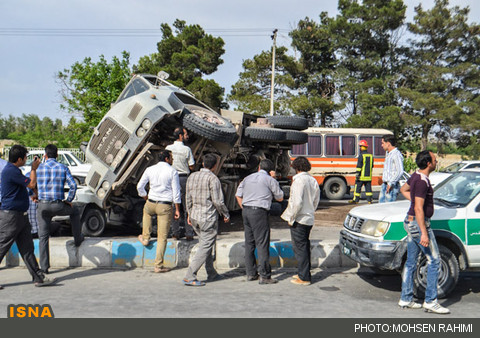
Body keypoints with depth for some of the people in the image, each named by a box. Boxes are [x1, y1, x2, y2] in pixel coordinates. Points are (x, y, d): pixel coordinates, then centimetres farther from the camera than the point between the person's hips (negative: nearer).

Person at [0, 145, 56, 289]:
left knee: (27, 249, 8)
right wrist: (34, 169, -1)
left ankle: (39, 277, 10)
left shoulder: (12, 170, 15)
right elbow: (31, 184, -14)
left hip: (20, 215, 10)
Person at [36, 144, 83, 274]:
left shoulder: (38, 168, 4)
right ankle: (77, 239, 37)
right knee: (75, 212, 31)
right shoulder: (63, 168, 3)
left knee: (43, 236, 9)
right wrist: (69, 200, 6)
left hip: (43, 206, 1)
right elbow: (73, 185, -5)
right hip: (58, 206, -1)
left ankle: (44, 267, 8)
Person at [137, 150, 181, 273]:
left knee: (146, 211, 42)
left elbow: (140, 187, 8)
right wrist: (177, 209, -1)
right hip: (165, 206, -3)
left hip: (151, 203, 3)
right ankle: (158, 266, 7)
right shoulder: (172, 172, -6)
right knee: (162, 237, 4)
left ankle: (145, 238, 42)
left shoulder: (149, 169, 4)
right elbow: (176, 192, -8)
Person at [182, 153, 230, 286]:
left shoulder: (192, 176, 6)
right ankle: (189, 277, -5)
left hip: (195, 217, 8)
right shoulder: (213, 178, -14)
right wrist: (226, 214, -1)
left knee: (205, 245, 19)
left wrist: (189, 213, 23)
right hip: (208, 218, -7)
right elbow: (217, 201, -15)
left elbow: (188, 198, 12)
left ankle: (212, 274, 28)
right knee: (205, 248, -2)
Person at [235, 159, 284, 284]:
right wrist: (274, 180, 11)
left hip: (246, 211, 6)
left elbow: (238, 195, 16)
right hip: (259, 212, -6)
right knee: (262, 244, -4)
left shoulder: (248, 178, 17)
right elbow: (280, 198, 10)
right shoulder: (270, 180, 1)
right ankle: (264, 275, -5)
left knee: (249, 243, 12)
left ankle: (250, 273, 17)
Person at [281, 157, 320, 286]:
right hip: (309, 219, 8)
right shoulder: (313, 180, 8)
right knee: (305, 246, 18)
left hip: (299, 220, -8)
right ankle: (303, 272, 29)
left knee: (299, 248, -1)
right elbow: (316, 201, 14)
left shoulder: (298, 180, -17)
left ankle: (304, 277, 3)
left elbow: (297, 202, -22)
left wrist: (291, 218, -14)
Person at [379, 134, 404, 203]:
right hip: (385, 184, 10)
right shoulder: (388, 154, 16)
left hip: (392, 187, -10)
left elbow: (400, 171, -23)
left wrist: (391, 183, -21)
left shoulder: (397, 154, -15)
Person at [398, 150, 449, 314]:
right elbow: (419, 209, -25)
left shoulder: (416, 176, 9)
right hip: (419, 223, -10)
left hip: (410, 222, 10)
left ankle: (406, 299, 19)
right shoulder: (422, 181, -20)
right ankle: (430, 301, 4)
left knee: (411, 262, 13)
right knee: (434, 260, -1)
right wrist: (424, 233, -26)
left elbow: (403, 189, 30)